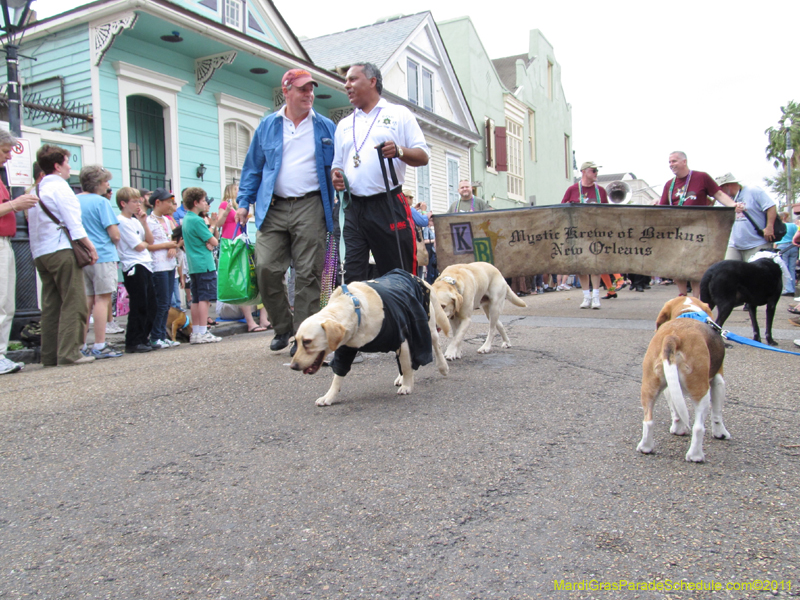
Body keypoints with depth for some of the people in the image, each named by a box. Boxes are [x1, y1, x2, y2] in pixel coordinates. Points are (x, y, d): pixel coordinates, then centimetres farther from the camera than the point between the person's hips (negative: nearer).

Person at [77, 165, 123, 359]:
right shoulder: (101, 202, -9)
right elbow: (115, 234, -12)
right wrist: (112, 244, 8)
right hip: (102, 256, -7)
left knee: (87, 300, 11)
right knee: (103, 299, -4)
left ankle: (81, 346, 13)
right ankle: (99, 346, -4)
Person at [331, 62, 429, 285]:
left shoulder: (399, 114, 9)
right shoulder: (344, 124, 23)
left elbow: (423, 156, 3)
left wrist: (399, 151, -17)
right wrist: (336, 176, 0)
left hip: (388, 206, -4)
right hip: (354, 208, 4)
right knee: (352, 277, -1)